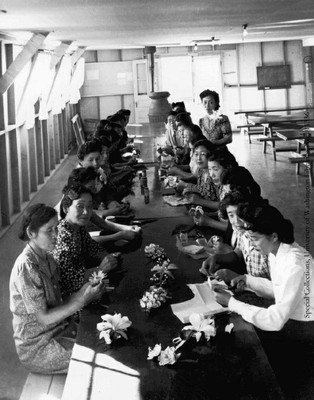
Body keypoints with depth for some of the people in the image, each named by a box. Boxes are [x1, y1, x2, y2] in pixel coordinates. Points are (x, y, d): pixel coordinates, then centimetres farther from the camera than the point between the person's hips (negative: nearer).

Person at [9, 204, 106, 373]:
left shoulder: (46, 258, 3)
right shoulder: (26, 268, -24)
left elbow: (56, 303, 5)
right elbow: (44, 318, -21)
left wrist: (84, 292, -11)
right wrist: (82, 299, -24)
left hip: (60, 328, 8)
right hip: (37, 347, -8)